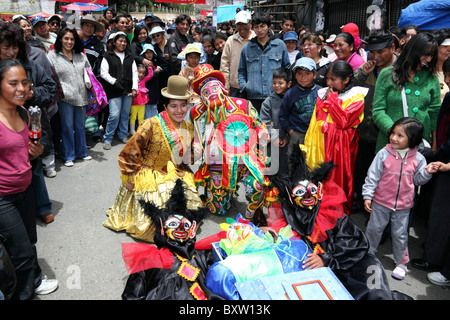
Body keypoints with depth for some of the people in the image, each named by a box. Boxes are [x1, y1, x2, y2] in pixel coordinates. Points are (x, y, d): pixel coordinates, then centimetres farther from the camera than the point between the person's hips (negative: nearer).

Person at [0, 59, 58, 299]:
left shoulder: (24, 114, 4)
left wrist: (35, 152, -1)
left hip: (24, 189, 7)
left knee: (30, 241, 24)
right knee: (22, 253, 6)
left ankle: (34, 282, 47)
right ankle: (24, 294, 31)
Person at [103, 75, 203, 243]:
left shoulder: (188, 129, 4)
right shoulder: (152, 125, -16)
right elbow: (130, 151, -12)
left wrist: (184, 175, 10)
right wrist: (130, 179, -9)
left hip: (176, 177, 6)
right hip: (150, 177, -6)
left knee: (193, 209, -3)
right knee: (154, 220, -17)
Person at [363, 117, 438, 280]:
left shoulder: (418, 158, -5)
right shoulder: (384, 154, -12)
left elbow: (418, 180, 6)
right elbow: (372, 176, -9)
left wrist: (427, 172, -13)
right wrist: (367, 196, -11)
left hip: (403, 205, 1)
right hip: (381, 202, -1)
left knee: (400, 234, 12)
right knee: (374, 229, 13)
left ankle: (401, 263, 31)